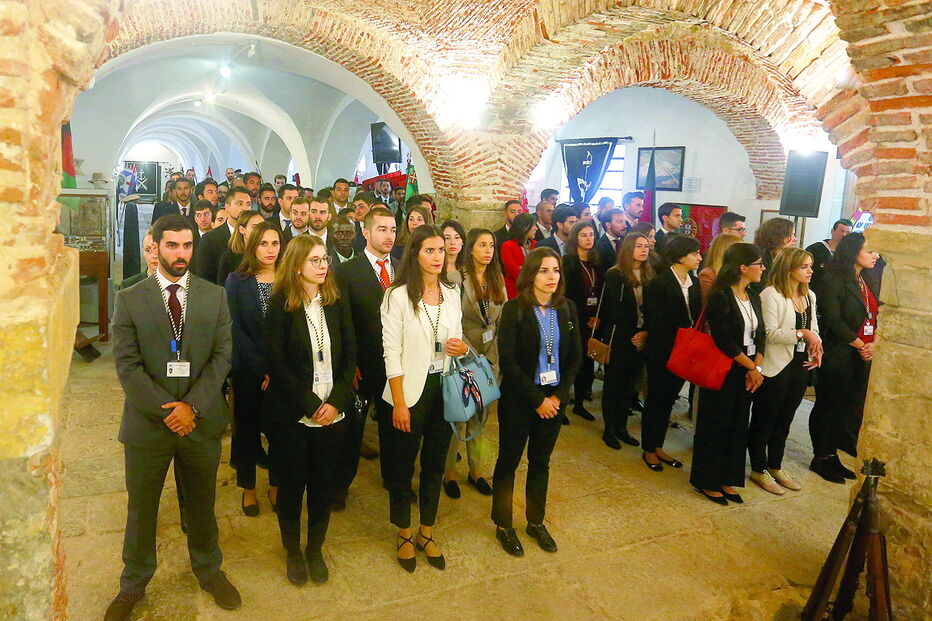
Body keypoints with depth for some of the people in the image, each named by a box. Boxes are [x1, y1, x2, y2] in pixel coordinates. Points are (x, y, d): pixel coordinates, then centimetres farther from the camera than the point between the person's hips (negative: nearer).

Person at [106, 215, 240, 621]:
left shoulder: (214, 296, 1)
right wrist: (166, 410, -16)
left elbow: (221, 356, -4)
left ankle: (208, 570, 39)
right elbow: (126, 364, -8)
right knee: (141, 508, 14)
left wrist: (191, 406, -14)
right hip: (147, 421, -1)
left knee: (202, 503, 17)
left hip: (201, 420, 1)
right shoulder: (129, 299, -3)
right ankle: (133, 585, 36)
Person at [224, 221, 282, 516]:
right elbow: (235, 328, -9)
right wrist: (261, 367, -16)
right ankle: (248, 488, 27)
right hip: (247, 369, -1)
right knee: (247, 426, 10)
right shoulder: (236, 281, -3)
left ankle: (276, 484, 28)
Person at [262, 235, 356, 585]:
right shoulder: (281, 304, -6)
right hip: (292, 413, -3)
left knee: (323, 484, 11)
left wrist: (336, 401, -10)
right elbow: (275, 361, -11)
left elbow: (350, 354, 2)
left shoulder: (337, 303, 4)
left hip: (333, 412, 3)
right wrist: (309, 404, -14)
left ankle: (315, 550, 32)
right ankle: (292, 552, 32)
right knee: (292, 484, 10)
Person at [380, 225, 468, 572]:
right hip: (410, 390, -4)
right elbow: (392, 353, -12)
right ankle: (404, 536, 32)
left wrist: (461, 348, -9)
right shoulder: (398, 295, -11)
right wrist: (399, 403, -14)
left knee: (435, 465, 15)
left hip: (444, 389, 5)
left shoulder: (452, 294, 5)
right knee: (402, 467, 11)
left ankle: (426, 534, 34)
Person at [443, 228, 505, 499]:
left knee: (480, 415, 14)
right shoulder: (457, 278, -13)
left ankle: (475, 470, 27)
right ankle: (449, 472, 20)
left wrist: (500, 353, 4)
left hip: (490, 355, 5)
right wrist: (470, 353, -14)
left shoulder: (497, 279, 6)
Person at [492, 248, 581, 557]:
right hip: (518, 399, -4)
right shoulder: (514, 309, -12)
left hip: (554, 399, 4)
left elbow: (575, 356, 4)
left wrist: (559, 395, -7)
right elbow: (508, 361, -15)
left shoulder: (567, 308, 2)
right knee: (509, 461, 9)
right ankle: (503, 525, 26)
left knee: (541, 462, 16)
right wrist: (537, 399, -15)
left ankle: (536, 522, 33)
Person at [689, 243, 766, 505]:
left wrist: (757, 367, -6)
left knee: (738, 425, 13)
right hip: (723, 372, -7)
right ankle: (707, 481, 19)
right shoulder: (720, 297, -15)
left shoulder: (753, 298, 9)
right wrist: (751, 367, -12)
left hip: (747, 372, 7)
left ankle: (727, 480, 27)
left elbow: (760, 336, 8)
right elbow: (724, 340, -19)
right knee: (716, 425, 4)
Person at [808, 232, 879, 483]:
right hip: (838, 356, -8)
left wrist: (873, 344, -2)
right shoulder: (833, 279, -12)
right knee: (828, 406, 2)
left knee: (851, 407, 11)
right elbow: (832, 320, -17)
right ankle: (820, 458, 15)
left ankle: (832, 456, 24)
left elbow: (874, 315, 15)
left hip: (862, 357, 8)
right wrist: (860, 345, -11)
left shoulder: (868, 281, 13)